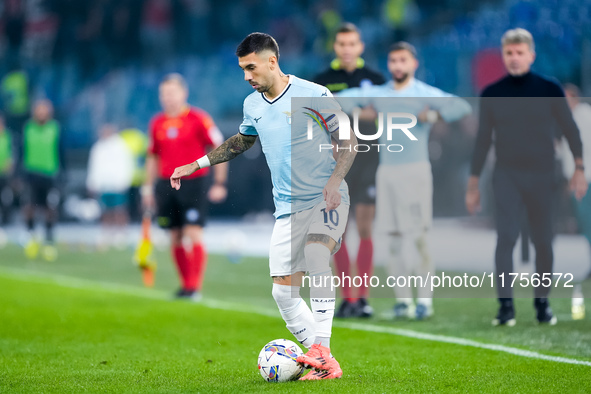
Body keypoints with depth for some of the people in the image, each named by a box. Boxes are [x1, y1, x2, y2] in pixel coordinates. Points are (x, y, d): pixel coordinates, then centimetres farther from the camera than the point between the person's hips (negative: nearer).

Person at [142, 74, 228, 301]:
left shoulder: (199, 119, -5)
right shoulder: (157, 123, 10)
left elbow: (220, 150, -3)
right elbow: (153, 156, 20)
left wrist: (219, 183, -8)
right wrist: (148, 187, 15)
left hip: (193, 183, -5)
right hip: (166, 185, 5)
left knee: (194, 235, -12)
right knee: (175, 238, 6)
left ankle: (195, 288, -10)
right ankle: (185, 285, 16)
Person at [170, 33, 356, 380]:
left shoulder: (314, 95, -9)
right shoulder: (252, 105, 9)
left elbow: (348, 142, -5)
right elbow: (242, 141, 29)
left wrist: (334, 181, -20)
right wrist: (197, 165, 24)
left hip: (326, 200, -6)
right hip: (288, 208, 6)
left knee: (315, 257, -32)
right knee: (284, 291, -4)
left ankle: (322, 351, -32)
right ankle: (325, 364, 4)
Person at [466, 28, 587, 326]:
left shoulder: (550, 90, 0)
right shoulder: (491, 94, 3)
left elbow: (570, 130, 4)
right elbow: (482, 140, 8)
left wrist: (579, 168, -5)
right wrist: (473, 185, 9)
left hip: (542, 175, 0)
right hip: (506, 175, 0)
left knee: (542, 241, 5)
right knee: (506, 237, -13)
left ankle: (542, 303, 19)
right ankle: (506, 305, -16)